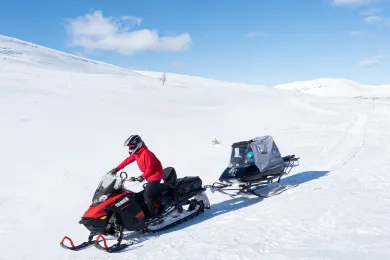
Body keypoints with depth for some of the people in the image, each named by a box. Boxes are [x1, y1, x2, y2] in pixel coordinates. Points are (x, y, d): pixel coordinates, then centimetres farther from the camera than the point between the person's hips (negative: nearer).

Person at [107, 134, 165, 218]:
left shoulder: (146, 153, -23)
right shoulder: (136, 153, 5)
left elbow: (150, 168, -24)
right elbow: (127, 161, 8)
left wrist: (142, 177, -28)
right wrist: (116, 169, 5)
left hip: (155, 175, -10)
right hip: (149, 176, 10)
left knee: (147, 195, -16)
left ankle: (151, 215, -11)